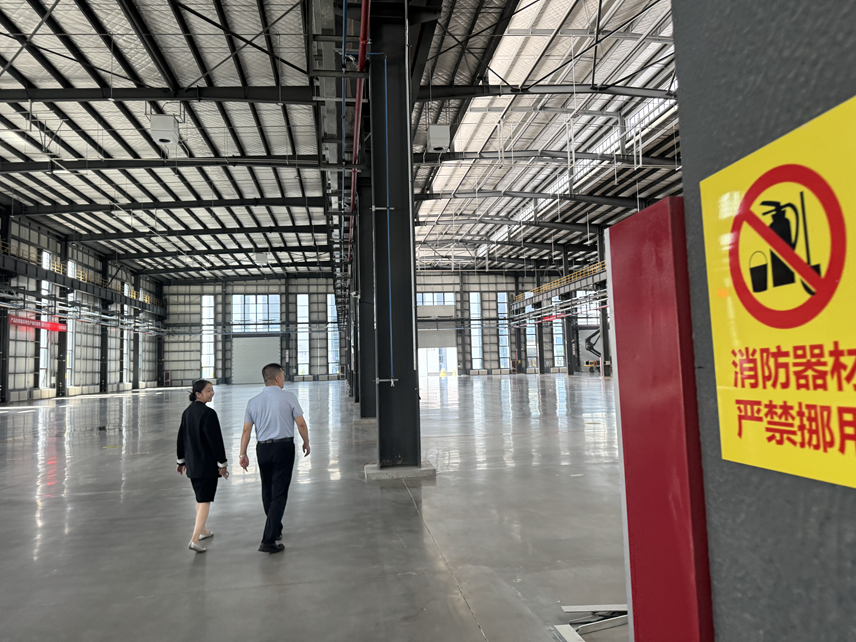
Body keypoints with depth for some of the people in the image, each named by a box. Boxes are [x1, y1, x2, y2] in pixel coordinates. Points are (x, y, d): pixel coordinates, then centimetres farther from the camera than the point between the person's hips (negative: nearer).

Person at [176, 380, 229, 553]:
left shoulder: (187, 412, 6)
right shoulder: (208, 413, -18)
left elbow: (181, 437, 13)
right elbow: (215, 440, -18)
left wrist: (181, 460, 23)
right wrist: (222, 464, -12)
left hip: (192, 463, 8)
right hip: (207, 463, -8)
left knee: (200, 497, 23)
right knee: (205, 500, -3)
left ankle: (202, 530, 37)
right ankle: (195, 539, -9)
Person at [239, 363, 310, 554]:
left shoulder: (253, 402, 3)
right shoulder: (288, 397, -6)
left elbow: (246, 430, 2)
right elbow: (301, 424, -5)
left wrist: (243, 454, 8)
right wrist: (306, 442, 10)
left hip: (263, 449, 4)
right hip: (284, 447, -4)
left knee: (267, 492, 19)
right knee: (279, 493, -1)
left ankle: (275, 530, 36)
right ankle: (269, 540, -6)